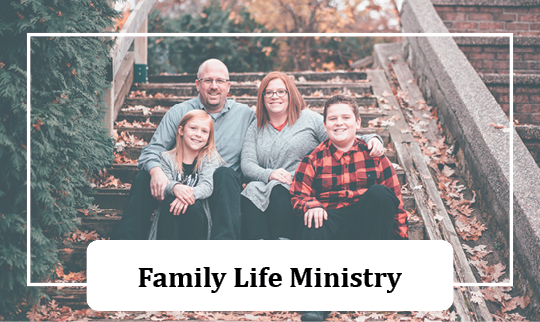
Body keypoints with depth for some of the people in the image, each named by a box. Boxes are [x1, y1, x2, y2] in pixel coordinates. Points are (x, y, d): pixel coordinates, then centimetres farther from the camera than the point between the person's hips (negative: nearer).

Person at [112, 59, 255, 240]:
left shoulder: (245, 114, 10)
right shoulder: (178, 113, 9)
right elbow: (152, 150, 0)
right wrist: (156, 171, -25)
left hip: (222, 185, -1)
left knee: (225, 174, -34)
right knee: (145, 177, -25)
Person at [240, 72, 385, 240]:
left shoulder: (310, 119, 13)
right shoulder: (256, 128, 21)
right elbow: (247, 164, 8)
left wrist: (370, 139, -12)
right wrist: (269, 174, -14)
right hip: (266, 187, 2)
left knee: (278, 191, -34)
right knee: (252, 191, -31)